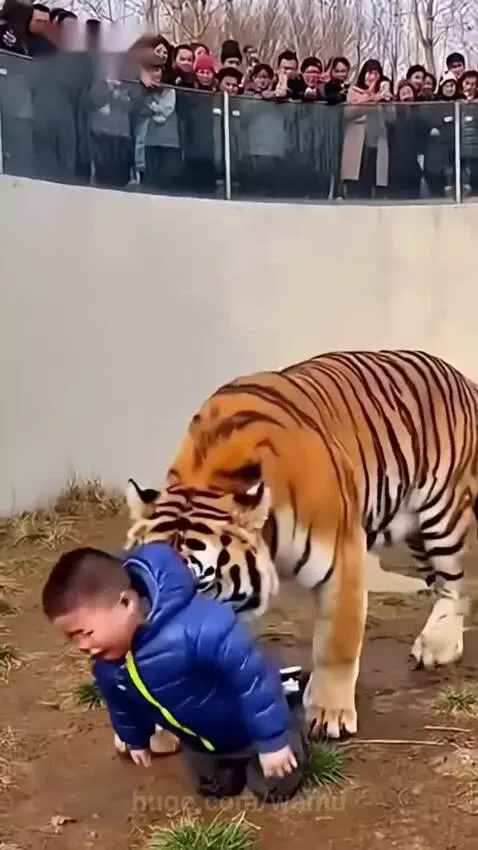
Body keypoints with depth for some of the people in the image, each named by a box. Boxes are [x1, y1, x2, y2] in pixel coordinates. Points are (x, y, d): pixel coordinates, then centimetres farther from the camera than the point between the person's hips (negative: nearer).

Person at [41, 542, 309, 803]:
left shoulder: (198, 628, -48)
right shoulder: (106, 660, -21)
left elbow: (253, 677, -38)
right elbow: (120, 700, 3)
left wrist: (272, 739, -30)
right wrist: (135, 739, 20)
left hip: (250, 728, -6)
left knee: (276, 791, 14)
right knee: (218, 789, 26)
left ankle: (290, 729, 37)